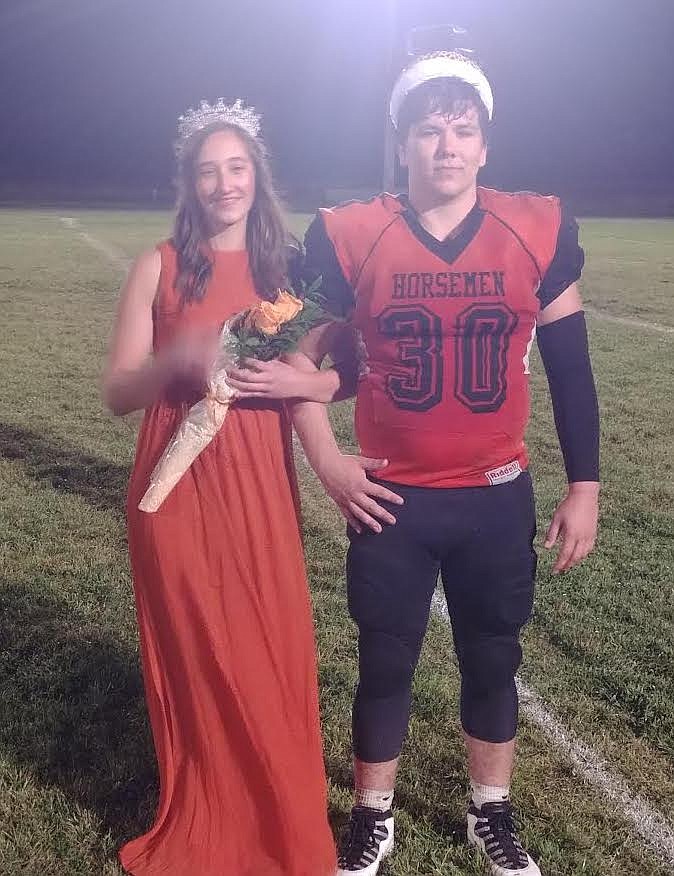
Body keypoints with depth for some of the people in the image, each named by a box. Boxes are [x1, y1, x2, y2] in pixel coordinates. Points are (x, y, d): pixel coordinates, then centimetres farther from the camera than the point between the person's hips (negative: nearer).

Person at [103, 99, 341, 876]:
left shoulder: (288, 266, 5)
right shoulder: (160, 266, 0)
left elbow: (344, 375, 6)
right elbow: (118, 393, -3)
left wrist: (294, 381, -15)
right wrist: (178, 358, -22)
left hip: (259, 486, 1)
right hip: (178, 485, -1)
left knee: (273, 655, 6)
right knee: (194, 655, 8)